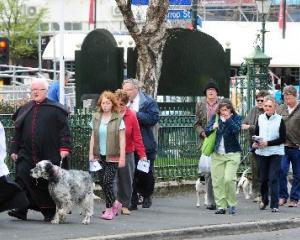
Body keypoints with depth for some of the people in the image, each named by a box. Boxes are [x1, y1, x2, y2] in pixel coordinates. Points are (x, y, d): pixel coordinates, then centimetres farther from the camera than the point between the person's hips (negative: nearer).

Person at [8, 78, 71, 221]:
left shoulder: (55, 110, 1)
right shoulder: (24, 110, 14)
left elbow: (64, 129, -3)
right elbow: (17, 131, 17)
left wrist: (64, 148, -11)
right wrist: (14, 150, 12)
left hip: (48, 154, -3)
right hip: (26, 154, 3)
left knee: (48, 182, 3)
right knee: (22, 178, -9)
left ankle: (49, 212, 14)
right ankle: (21, 210, -7)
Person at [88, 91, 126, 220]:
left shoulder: (118, 119, -4)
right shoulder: (96, 118, 7)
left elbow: (122, 139, -4)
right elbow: (93, 137, 11)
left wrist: (122, 157, -8)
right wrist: (91, 153, 6)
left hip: (113, 156, -4)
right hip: (100, 155, 4)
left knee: (107, 181, -10)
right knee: (102, 181, 4)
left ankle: (109, 209, 0)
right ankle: (115, 203, 23)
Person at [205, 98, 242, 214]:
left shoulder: (236, 118, 0)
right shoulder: (215, 118, 9)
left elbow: (237, 130, -16)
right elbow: (206, 132, 7)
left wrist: (228, 119, -20)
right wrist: (212, 127, -13)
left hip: (232, 154, -3)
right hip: (217, 154, 3)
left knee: (229, 179, -15)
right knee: (217, 181, -1)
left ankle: (232, 204, 2)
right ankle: (221, 206, 7)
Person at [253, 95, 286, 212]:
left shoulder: (279, 120, -6)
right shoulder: (260, 118, 6)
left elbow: (282, 138, -7)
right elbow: (256, 133, 15)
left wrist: (268, 143, -16)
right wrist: (255, 143, -6)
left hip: (275, 153, -4)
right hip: (262, 153, 4)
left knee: (273, 178, -9)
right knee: (263, 178, 11)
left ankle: (274, 205, -7)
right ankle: (264, 200, 31)